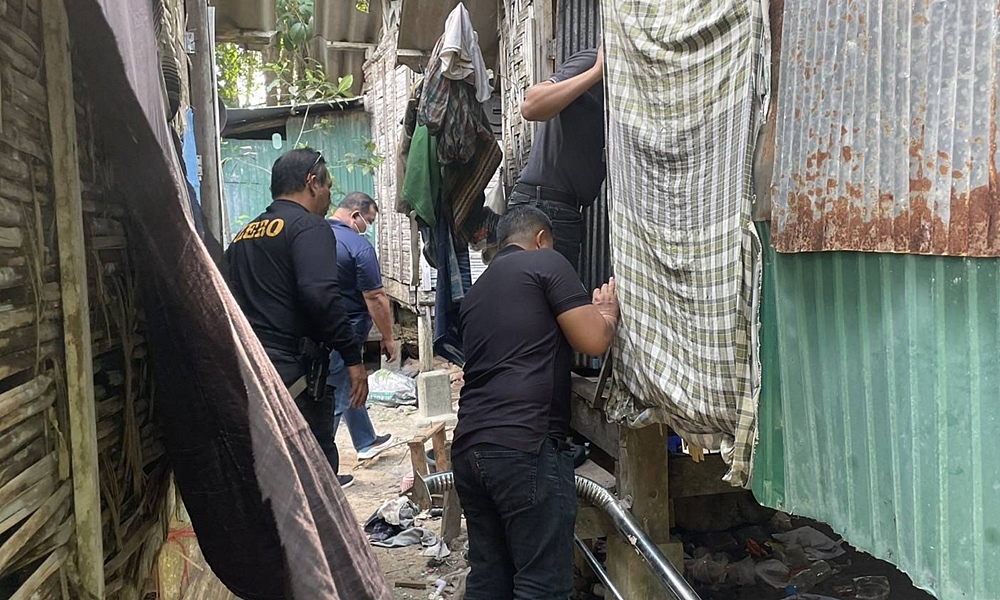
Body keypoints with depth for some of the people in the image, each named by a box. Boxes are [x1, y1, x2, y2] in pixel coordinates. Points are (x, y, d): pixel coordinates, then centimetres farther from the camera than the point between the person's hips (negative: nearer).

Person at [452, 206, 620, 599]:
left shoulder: (478, 288, 24)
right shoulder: (546, 262, 3)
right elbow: (594, 342, -3)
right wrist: (607, 306, 19)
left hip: (468, 446, 8)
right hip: (524, 446, -8)